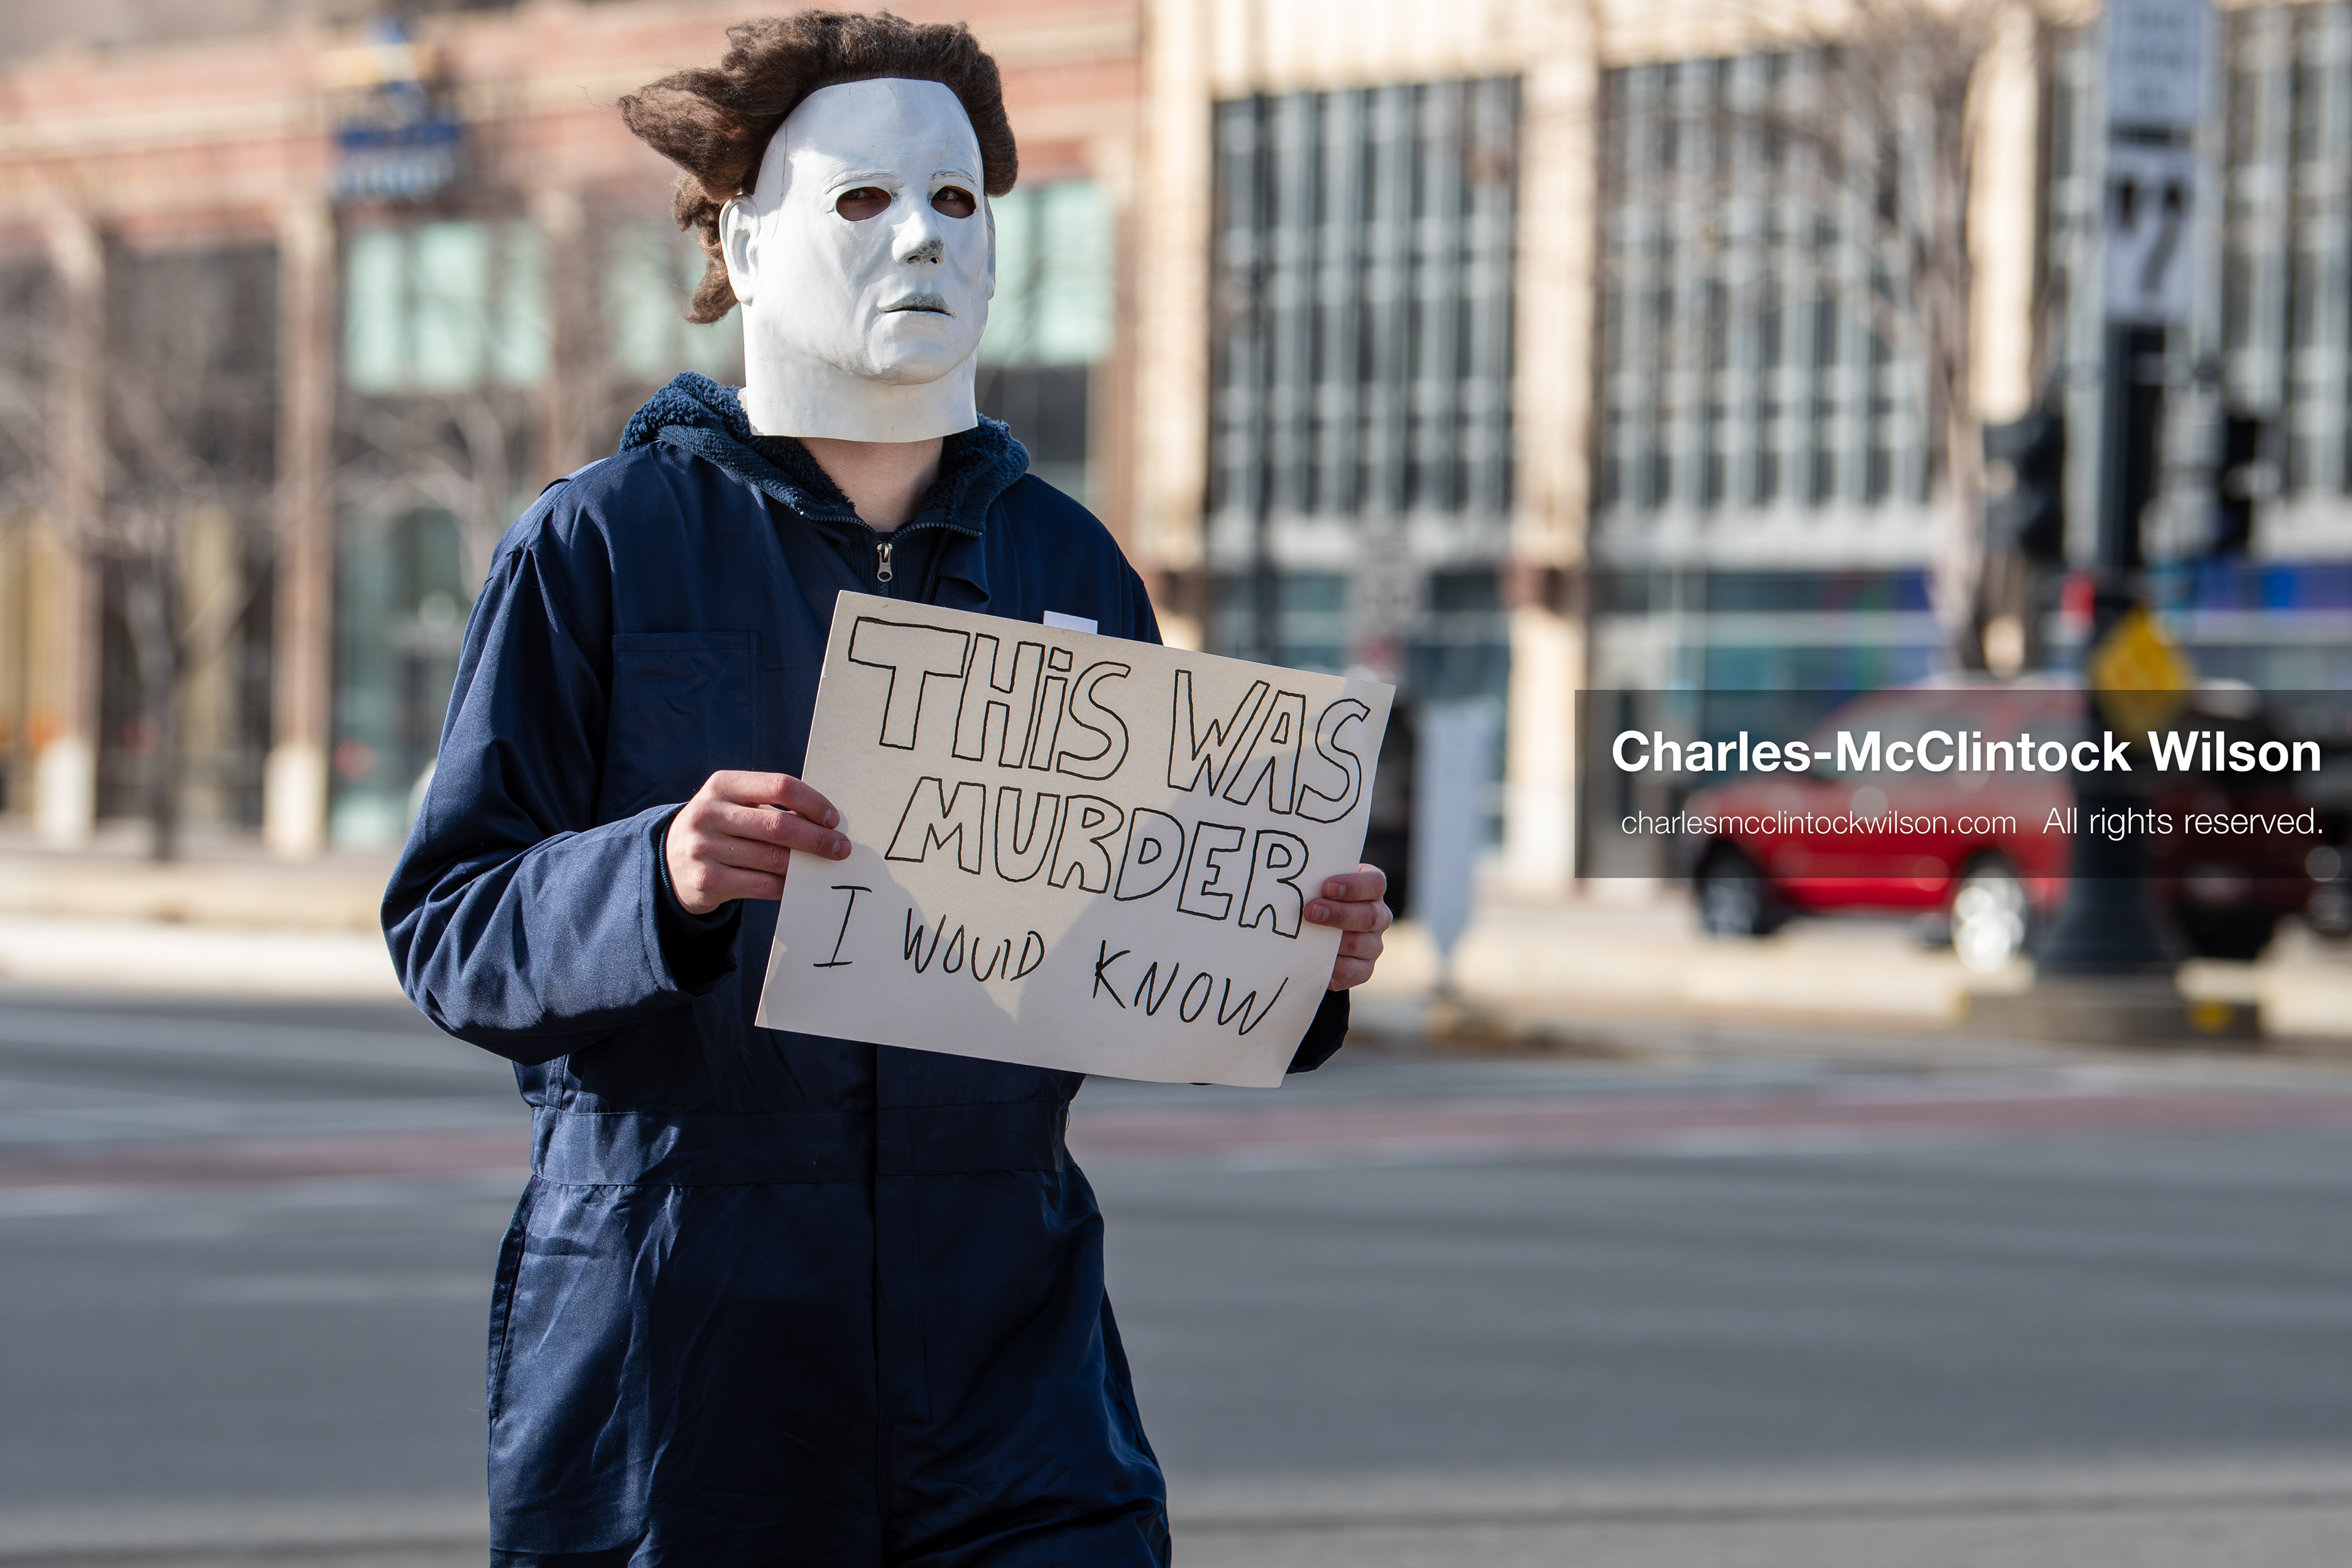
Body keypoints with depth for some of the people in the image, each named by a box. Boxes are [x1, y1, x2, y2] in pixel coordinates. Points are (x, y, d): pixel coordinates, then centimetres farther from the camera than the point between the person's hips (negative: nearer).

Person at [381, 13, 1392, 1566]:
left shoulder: (1067, 563, 12)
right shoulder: (602, 546, 0)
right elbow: (448, 929, -6)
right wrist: (660, 879, -25)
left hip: (1002, 1337, 3)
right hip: (670, 1349, -3)